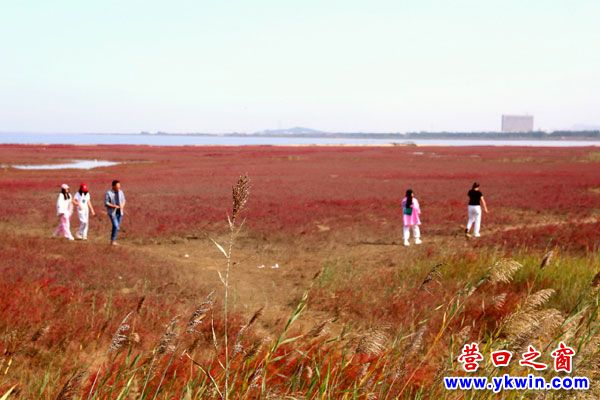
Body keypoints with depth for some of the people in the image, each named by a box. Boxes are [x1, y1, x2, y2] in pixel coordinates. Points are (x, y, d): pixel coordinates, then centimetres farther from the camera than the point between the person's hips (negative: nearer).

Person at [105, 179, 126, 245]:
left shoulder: (121, 192, 2)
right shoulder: (108, 193, -14)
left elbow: (123, 200, 12)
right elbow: (106, 203, -13)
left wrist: (122, 205, -9)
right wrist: (114, 206, -23)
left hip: (119, 212, 6)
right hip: (112, 212, -6)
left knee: (117, 227, 9)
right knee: (115, 226, -16)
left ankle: (113, 240, 21)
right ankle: (112, 240, -3)